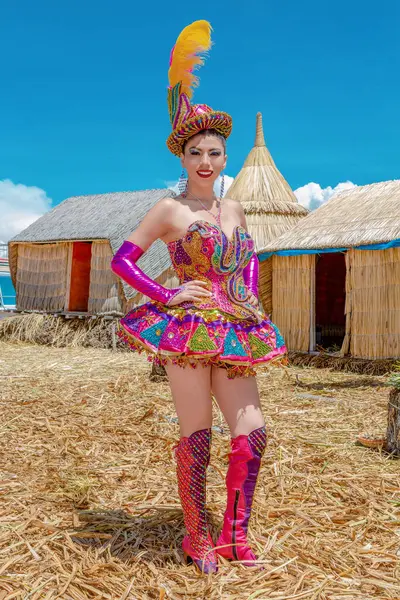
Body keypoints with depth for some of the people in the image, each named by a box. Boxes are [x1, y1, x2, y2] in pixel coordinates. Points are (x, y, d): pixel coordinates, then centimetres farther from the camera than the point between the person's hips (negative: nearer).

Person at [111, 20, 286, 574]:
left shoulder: (234, 209, 15)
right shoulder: (169, 210, 0)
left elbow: (249, 258, 30)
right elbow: (121, 260, 1)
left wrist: (251, 300, 14)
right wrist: (167, 295, -9)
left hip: (233, 330, 5)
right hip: (188, 326, -5)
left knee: (253, 432, 1)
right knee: (196, 434, -2)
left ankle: (234, 533, 20)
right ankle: (197, 536, 19)